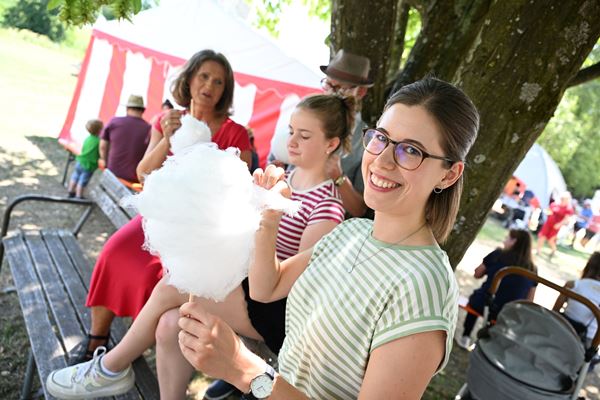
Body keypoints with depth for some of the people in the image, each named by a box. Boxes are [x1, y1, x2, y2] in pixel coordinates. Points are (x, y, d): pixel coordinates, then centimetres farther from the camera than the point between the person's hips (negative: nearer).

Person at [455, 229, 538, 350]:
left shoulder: (498, 255, -3)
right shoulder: (532, 269, 3)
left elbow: (477, 274, 9)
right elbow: (529, 301, 7)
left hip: (484, 305, -1)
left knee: (475, 299, 32)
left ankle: (465, 338, 32)